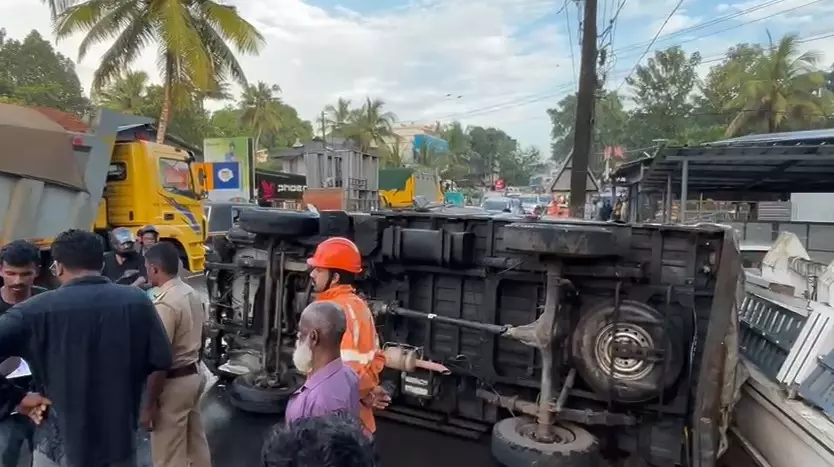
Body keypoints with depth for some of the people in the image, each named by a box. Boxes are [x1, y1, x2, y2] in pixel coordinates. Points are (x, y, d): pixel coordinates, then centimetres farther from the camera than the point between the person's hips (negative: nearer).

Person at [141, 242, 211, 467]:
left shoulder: (164, 304, -22)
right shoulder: (192, 294, 5)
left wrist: (149, 405, -17)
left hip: (173, 383, -9)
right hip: (194, 375, 9)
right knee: (196, 443, 19)